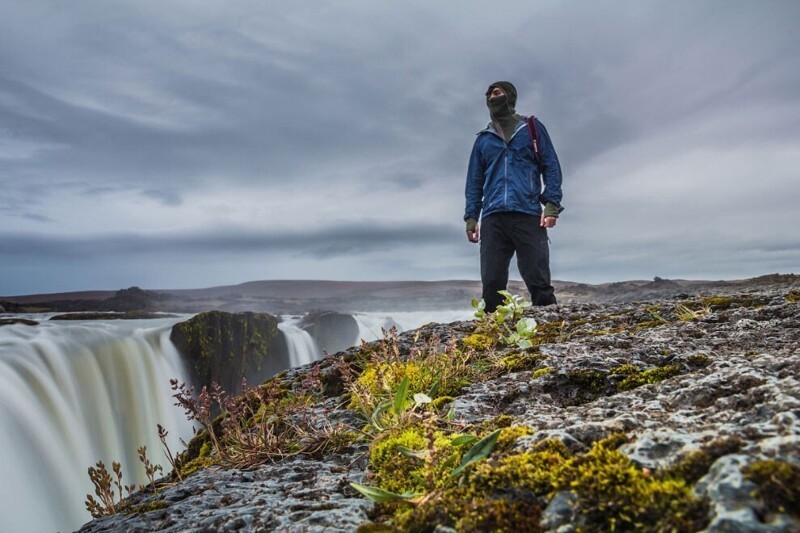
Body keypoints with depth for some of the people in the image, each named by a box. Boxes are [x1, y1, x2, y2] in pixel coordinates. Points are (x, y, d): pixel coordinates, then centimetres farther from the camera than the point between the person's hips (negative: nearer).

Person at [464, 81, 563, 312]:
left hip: (528, 215, -2)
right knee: (491, 284, -4)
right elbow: (474, 180, 20)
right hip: (492, 218, 3)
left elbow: (551, 168, 8)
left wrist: (552, 204, -6)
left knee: (539, 282, -7)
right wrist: (471, 216, 8)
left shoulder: (532, 129, 15)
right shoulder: (483, 138, 22)